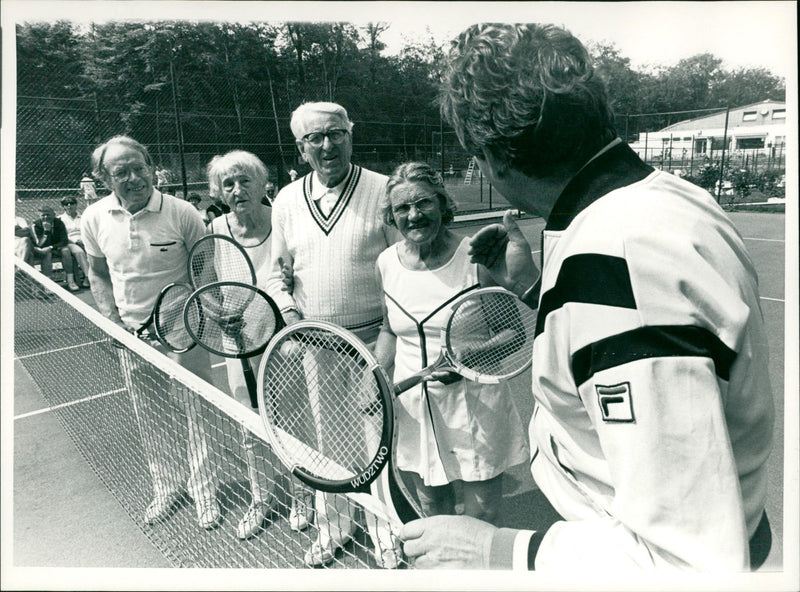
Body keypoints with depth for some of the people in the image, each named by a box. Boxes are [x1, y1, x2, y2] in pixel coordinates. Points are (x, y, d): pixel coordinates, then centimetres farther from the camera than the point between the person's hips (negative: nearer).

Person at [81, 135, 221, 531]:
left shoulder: (181, 213, -14)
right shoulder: (94, 219, -3)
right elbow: (97, 273, 12)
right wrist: (113, 319, 0)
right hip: (132, 336, 4)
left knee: (195, 416, 5)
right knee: (149, 423, 16)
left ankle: (203, 490, 26)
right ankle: (165, 487, 37)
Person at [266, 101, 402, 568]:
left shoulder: (382, 191, -6)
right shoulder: (286, 201, 5)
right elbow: (278, 272, 15)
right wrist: (289, 311, -3)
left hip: (373, 342, -3)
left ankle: (386, 533, 31)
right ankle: (333, 527, 38)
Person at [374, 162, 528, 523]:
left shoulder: (475, 258, -13)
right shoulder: (387, 263, 1)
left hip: (475, 406, -3)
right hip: (414, 408, 4)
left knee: (482, 518, 9)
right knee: (432, 511, 19)